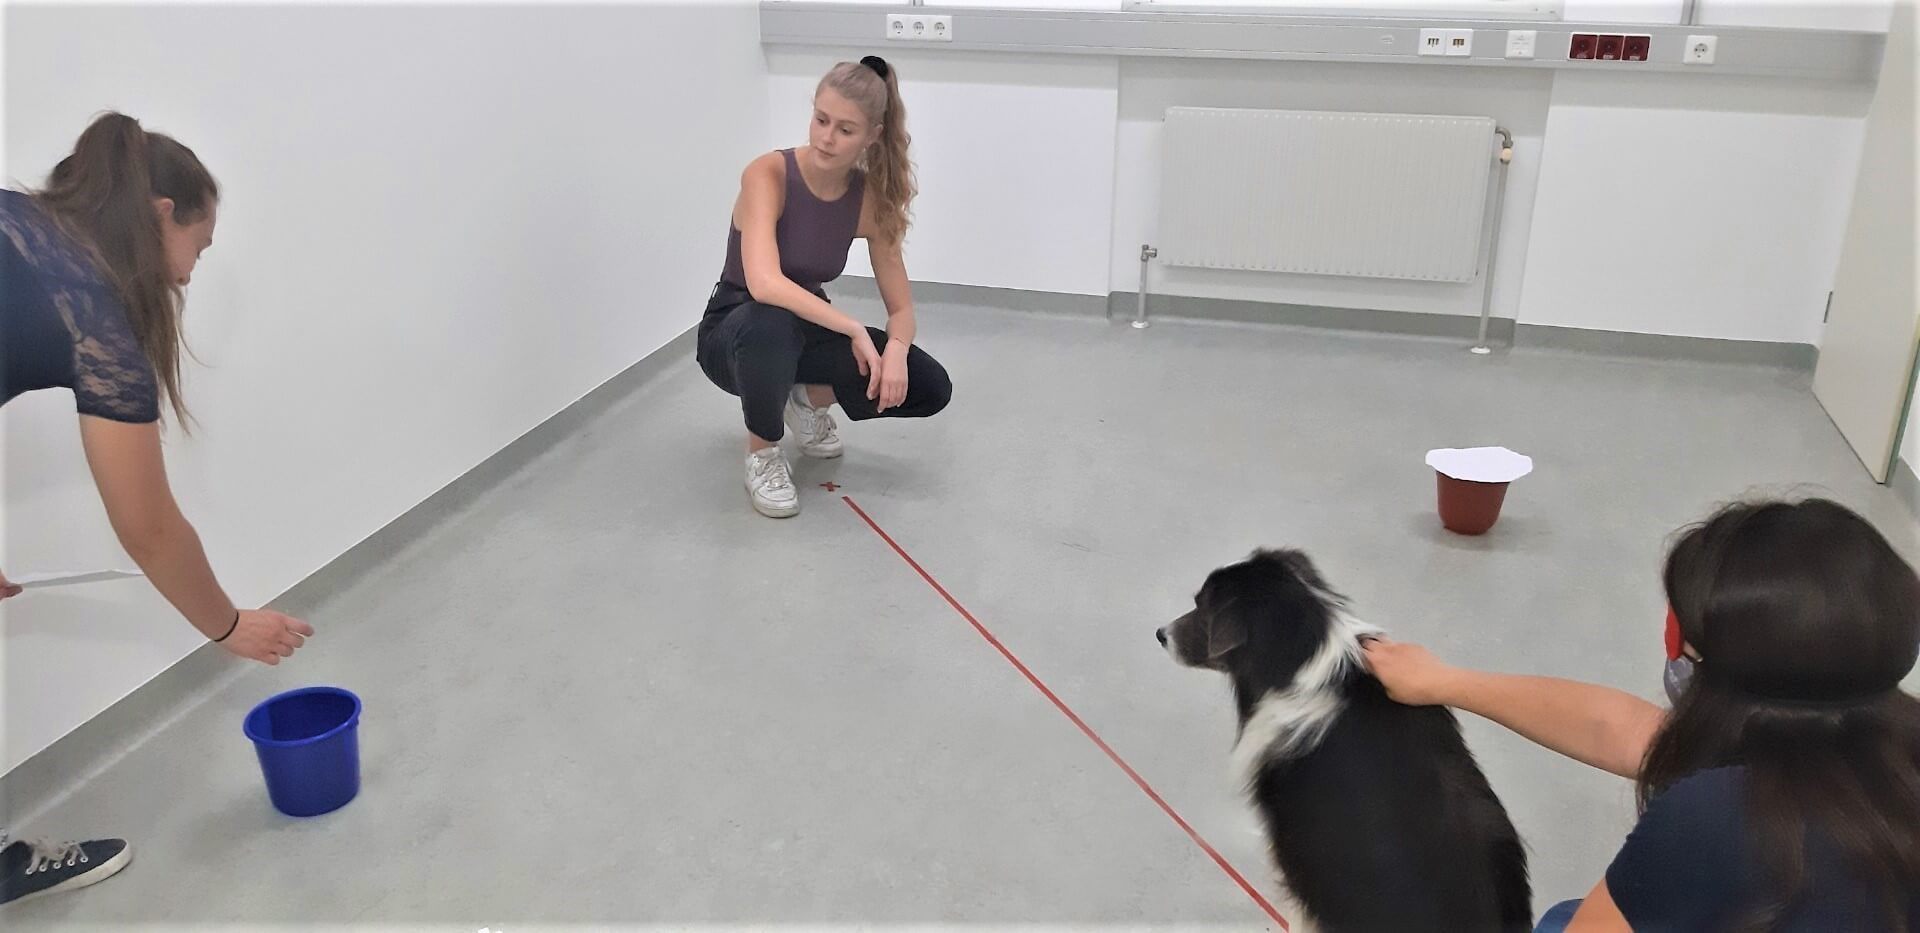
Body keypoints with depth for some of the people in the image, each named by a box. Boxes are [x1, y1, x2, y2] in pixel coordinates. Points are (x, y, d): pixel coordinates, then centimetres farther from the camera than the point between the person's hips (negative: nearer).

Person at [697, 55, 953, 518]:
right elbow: (764, 284, -41)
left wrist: (895, 350, -30)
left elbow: (901, 308, -8)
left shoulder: (871, 197, -11)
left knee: (928, 388, -16)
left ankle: (810, 400, 11)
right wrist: (854, 330, -39)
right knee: (773, 323, -43)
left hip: (807, 329, 4)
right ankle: (762, 452, -14)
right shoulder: (768, 174, -26)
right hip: (735, 332, -4)